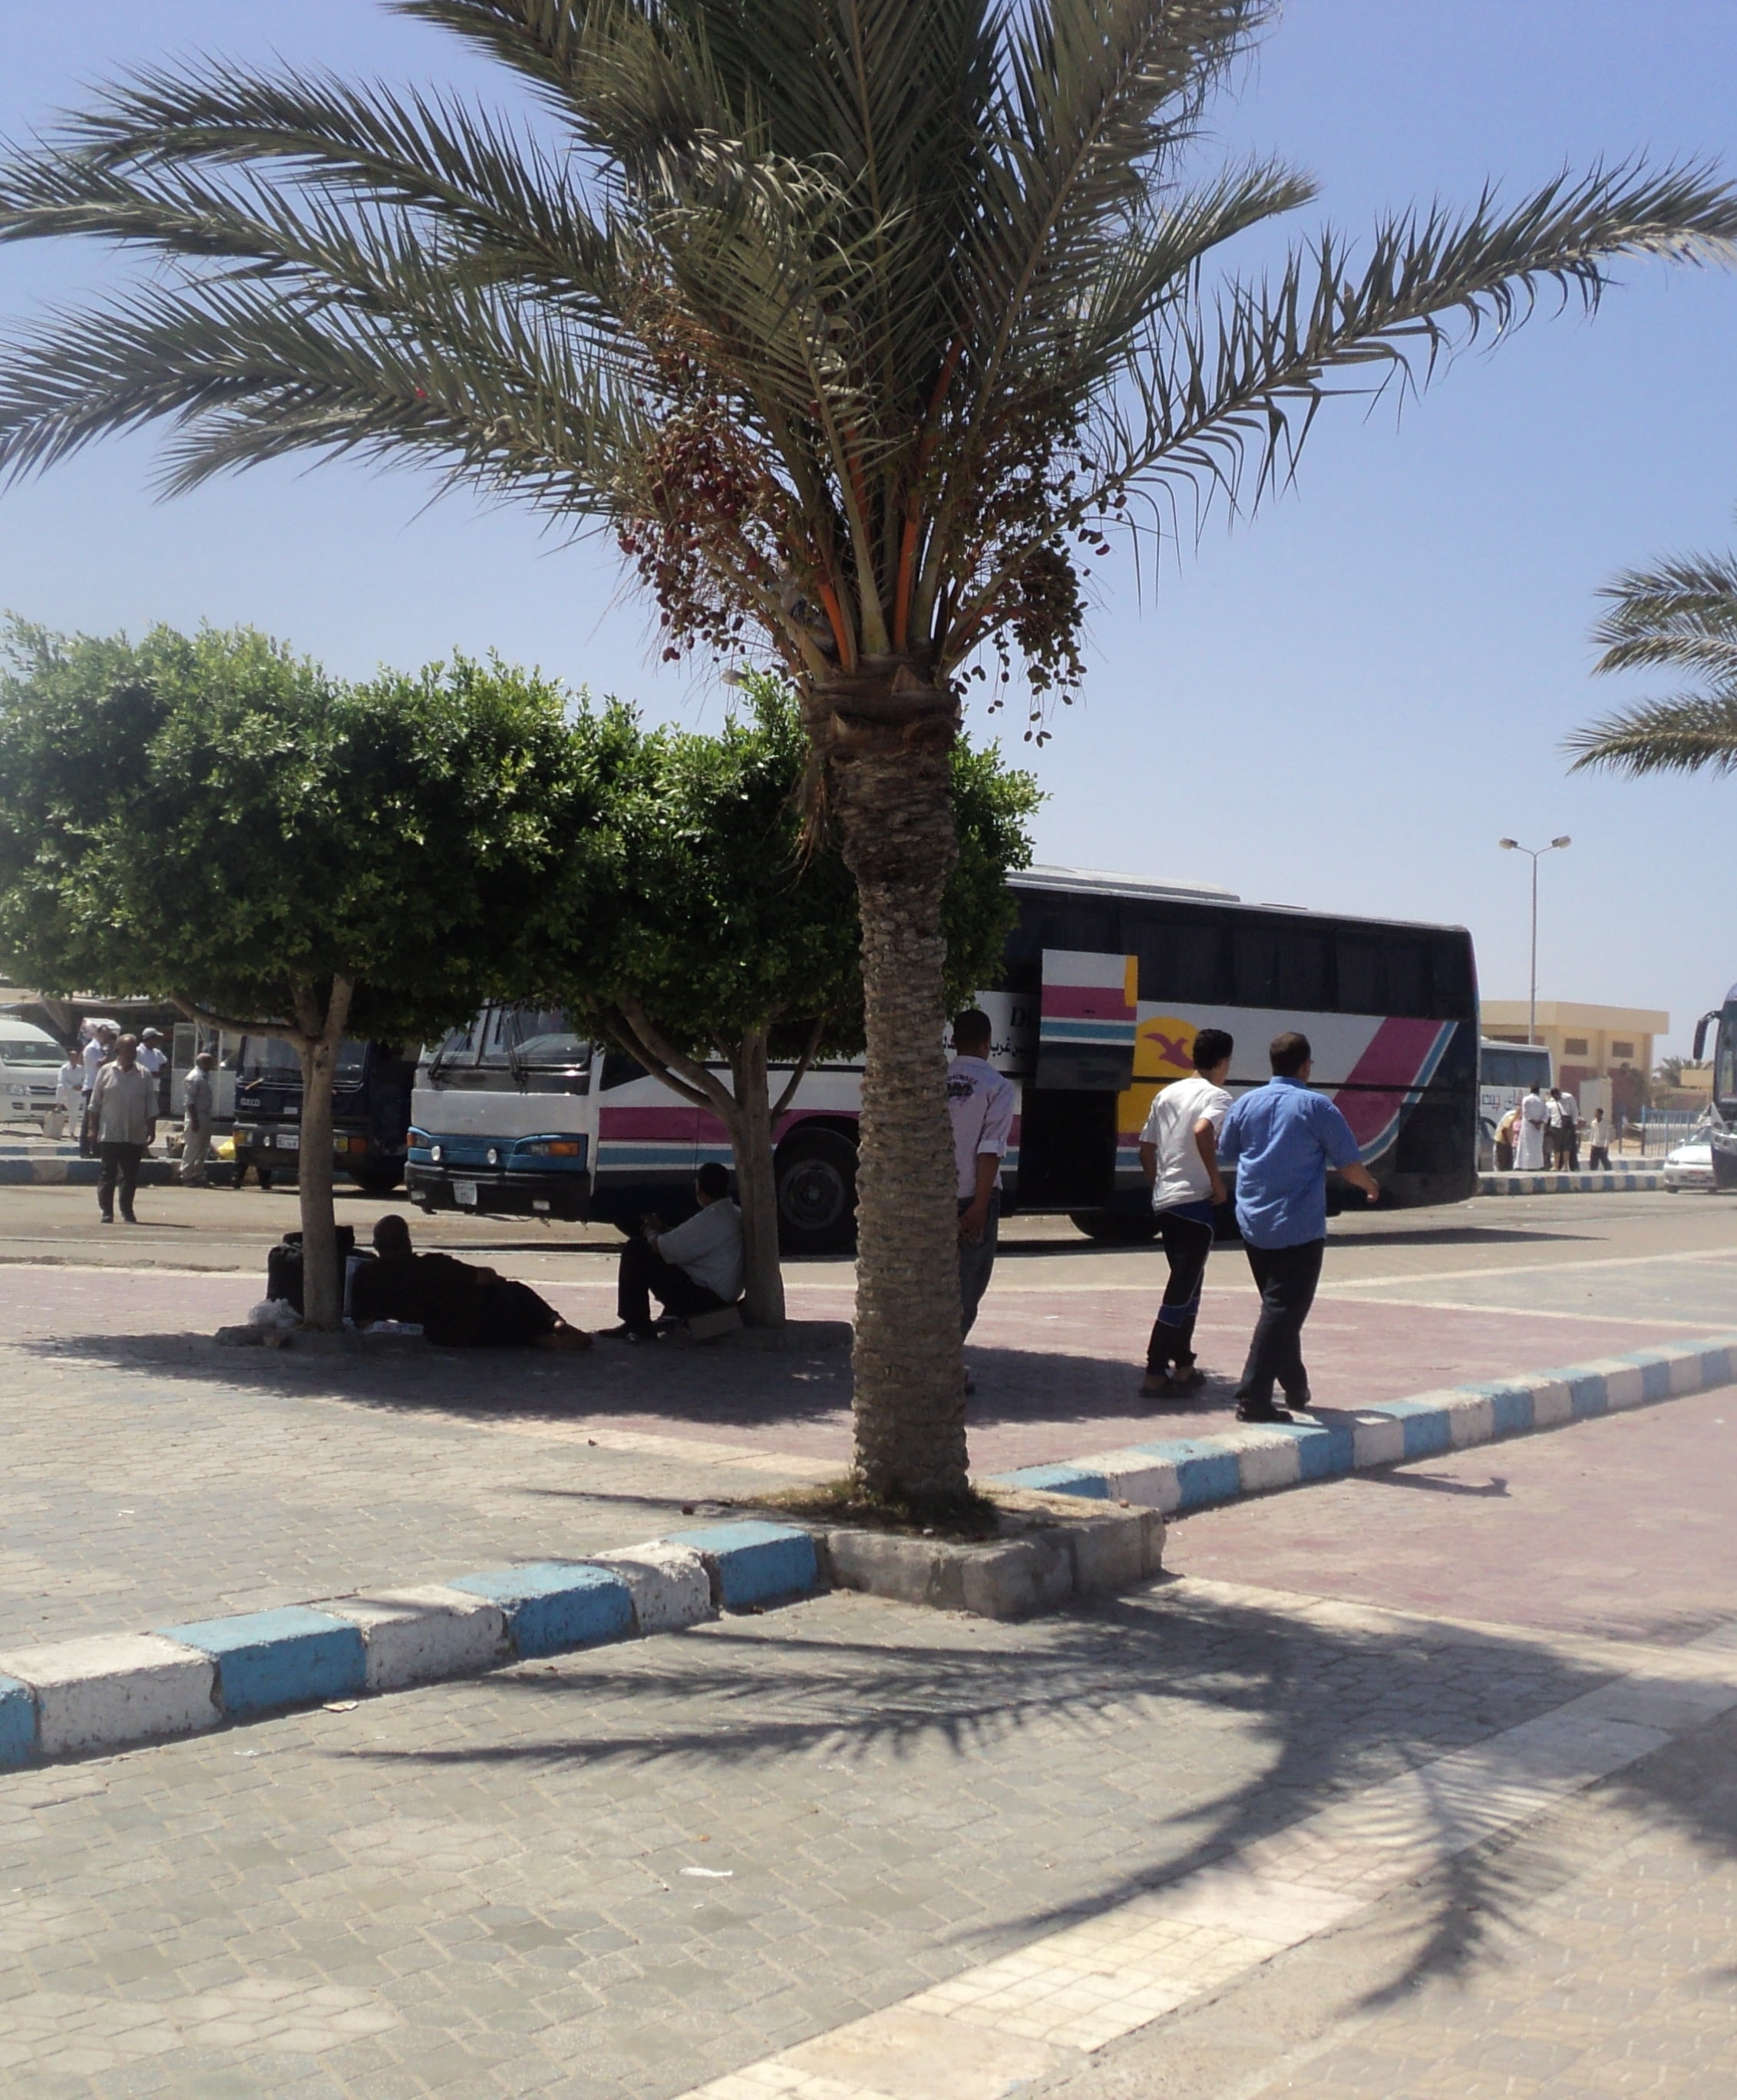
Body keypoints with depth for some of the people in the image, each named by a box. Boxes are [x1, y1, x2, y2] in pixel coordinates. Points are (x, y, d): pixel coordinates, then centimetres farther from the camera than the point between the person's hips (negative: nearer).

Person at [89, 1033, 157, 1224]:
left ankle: (127, 1211, 17)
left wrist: (151, 1129, 1)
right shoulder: (106, 1072, 3)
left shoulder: (145, 1076, 7)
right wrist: (94, 1128, 1)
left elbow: (151, 1107, 8)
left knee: (131, 1176, 6)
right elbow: (95, 1104, 5)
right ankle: (107, 1211, 5)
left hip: (136, 1136, 2)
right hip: (109, 1135, -2)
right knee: (108, 1174, -1)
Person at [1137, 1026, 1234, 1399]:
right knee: (1183, 1289, -4)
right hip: (1194, 1201, -8)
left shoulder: (1167, 1094, 15)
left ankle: (1184, 1366, 24)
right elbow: (1203, 1131, -28)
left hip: (1164, 1201, 8)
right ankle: (1155, 1374, -7)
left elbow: (1146, 1148, 17)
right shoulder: (1217, 1096, -8)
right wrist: (1217, 1181, -18)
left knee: (1187, 1282, 19)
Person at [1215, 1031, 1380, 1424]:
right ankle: (1253, 1398, -14)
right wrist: (1371, 1185, 17)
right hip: (1299, 1228, -6)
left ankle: (1295, 1388, 32)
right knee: (1283, 1311, -6)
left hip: (1254, 1225, 6)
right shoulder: (1317, 1107, -7)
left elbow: (1225, 1156, 18)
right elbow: (1350, 1165, -5)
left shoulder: (1246, 1104, 6)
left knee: (1280, 1306, 20)